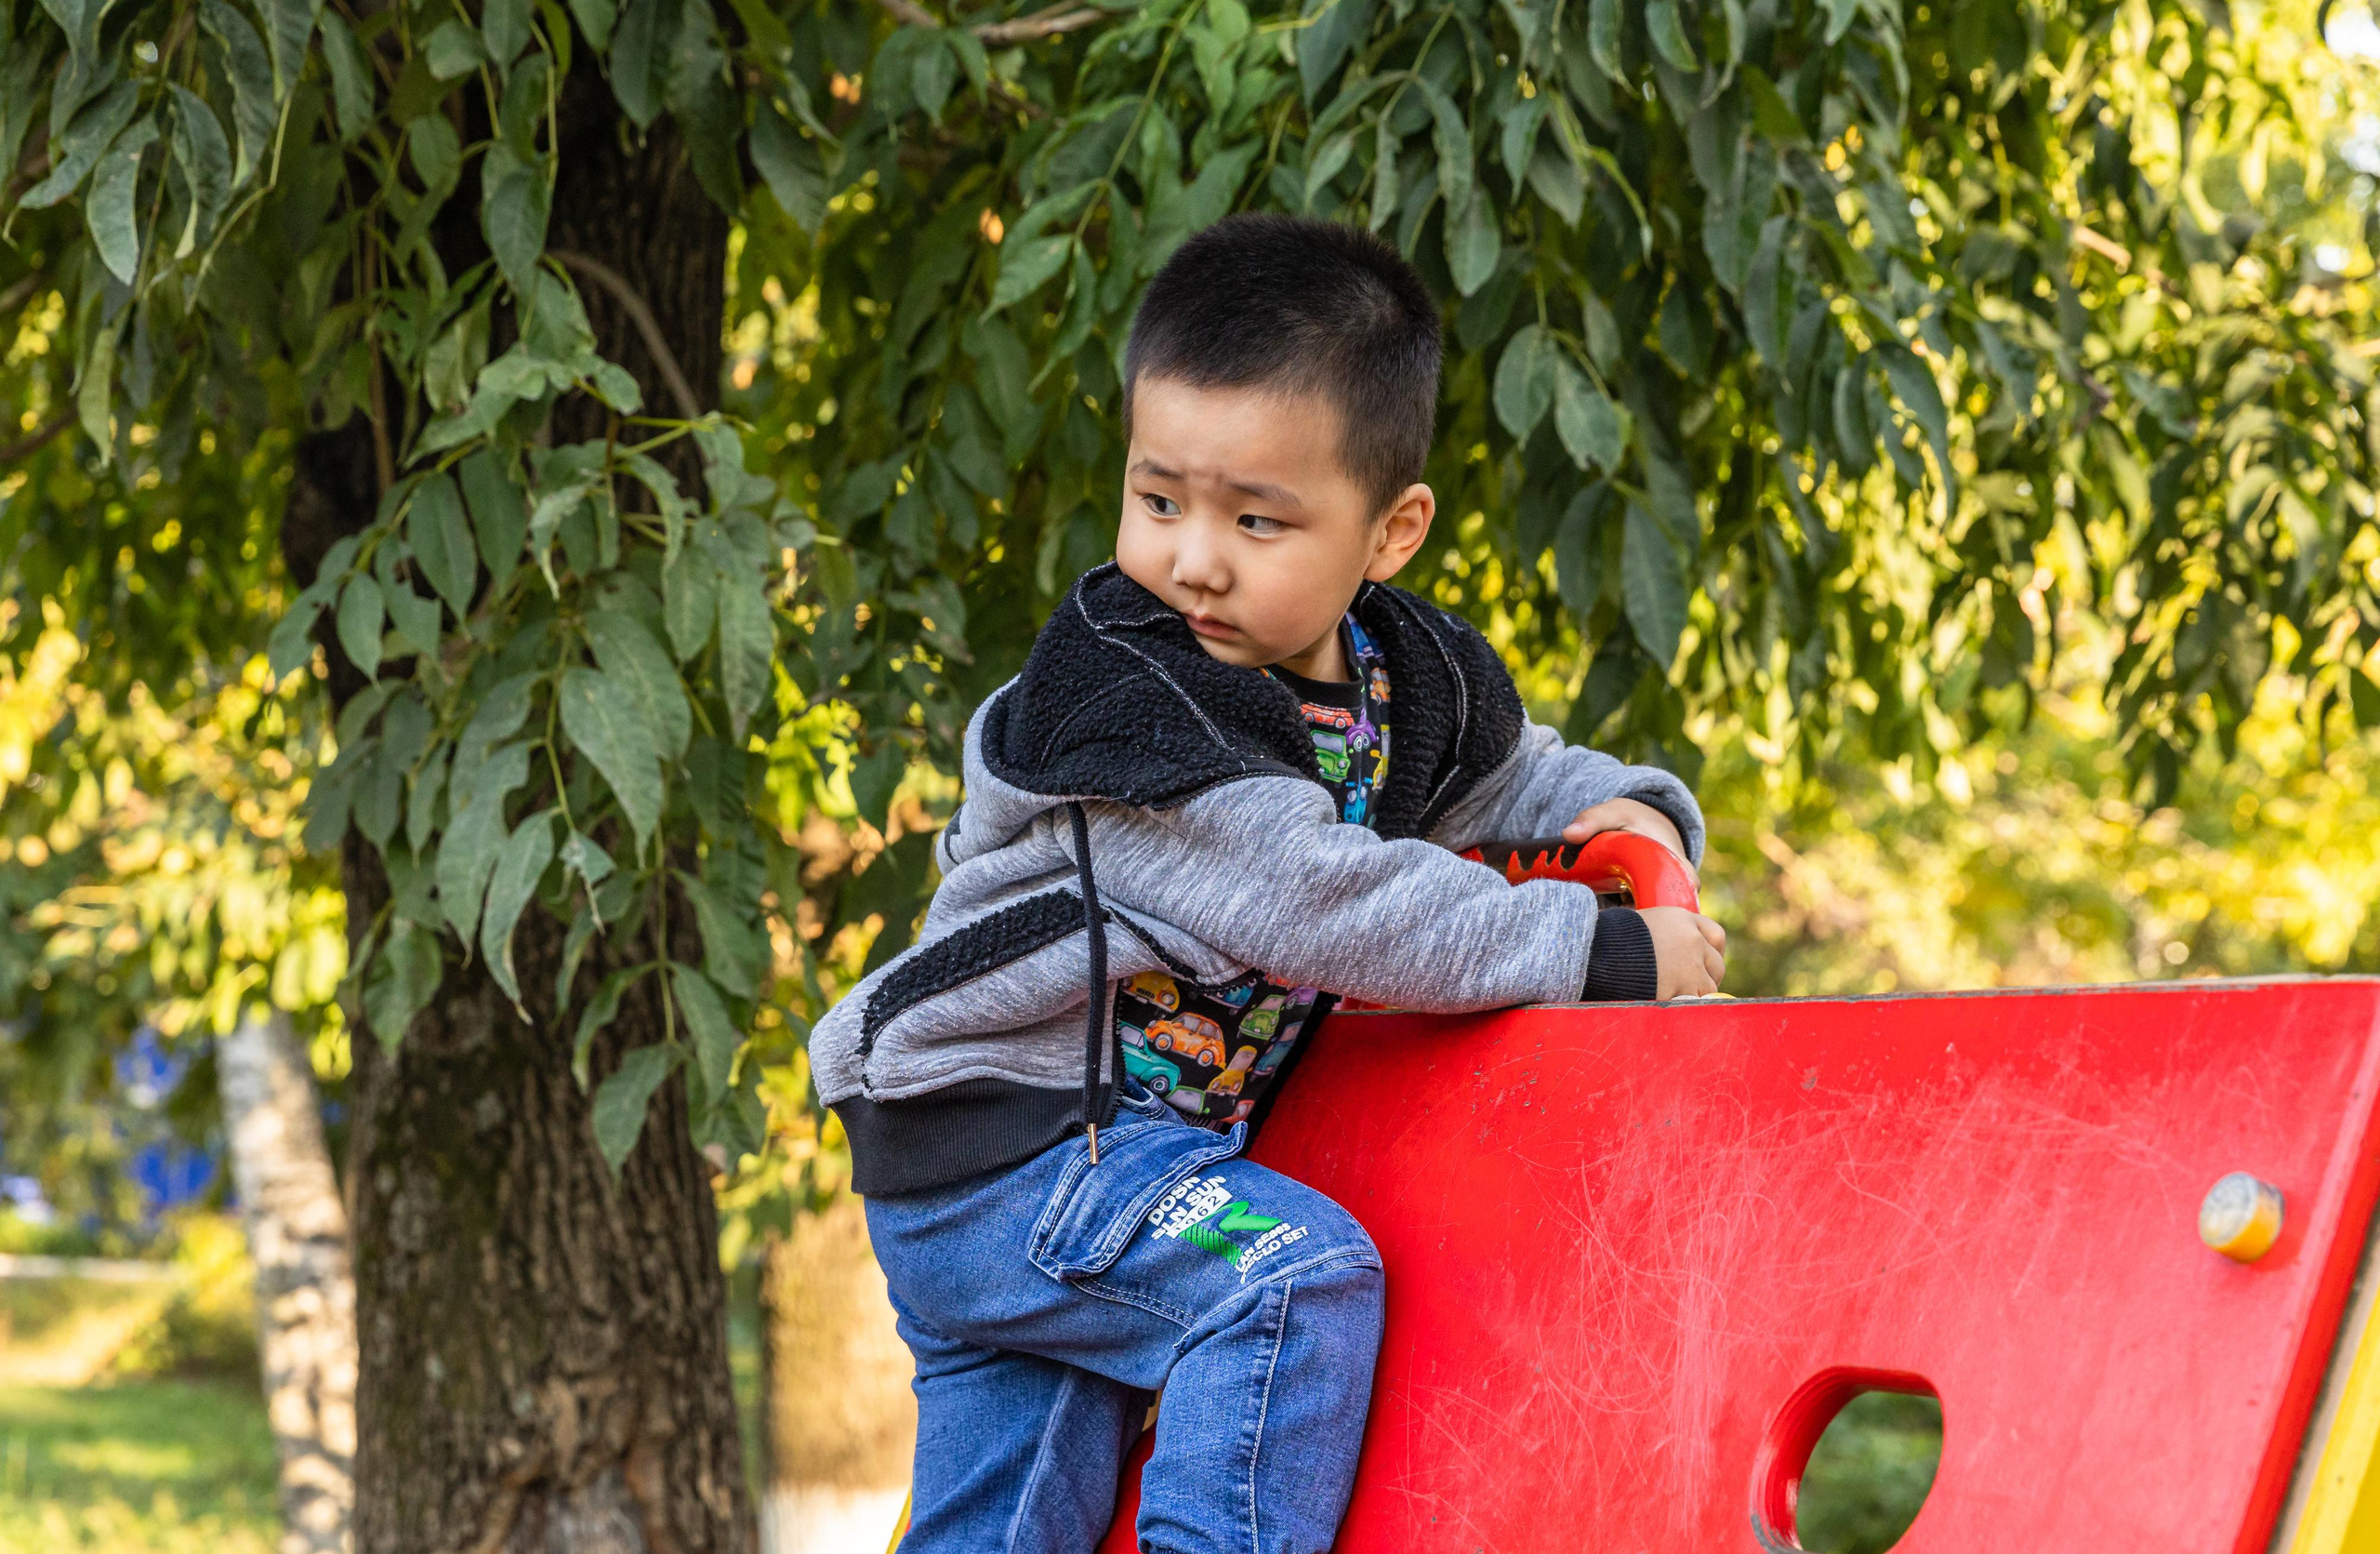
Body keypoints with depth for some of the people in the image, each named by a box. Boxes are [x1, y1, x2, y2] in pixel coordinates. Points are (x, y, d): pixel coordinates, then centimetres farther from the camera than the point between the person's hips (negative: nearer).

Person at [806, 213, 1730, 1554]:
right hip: (1000, 1138, -8)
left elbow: (1519, 776, 22)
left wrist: (1627, 810, -3)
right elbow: (1318, 909, -29)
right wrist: (1606, 951, -25)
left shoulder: (1414, 680, 1)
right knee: (1298, 1280, -26)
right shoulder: (1121, 691, -22)